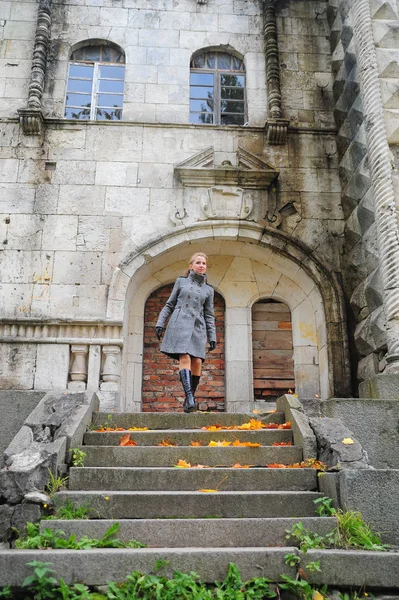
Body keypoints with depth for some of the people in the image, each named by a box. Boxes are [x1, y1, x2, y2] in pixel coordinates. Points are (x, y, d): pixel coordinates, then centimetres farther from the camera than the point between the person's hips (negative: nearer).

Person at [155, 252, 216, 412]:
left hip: (197, 327, 3)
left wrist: (212, 337, 7)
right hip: (179, 324, -3)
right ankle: (189, 397, -27)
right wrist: (160, 323, 4)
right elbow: (170, 305, 13)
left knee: (197, 362, -7)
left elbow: (209, 315, 15)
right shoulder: (181, 281, 11)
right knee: (185, 359, -18)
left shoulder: (208, 289, 16)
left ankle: (190, 399, 4)